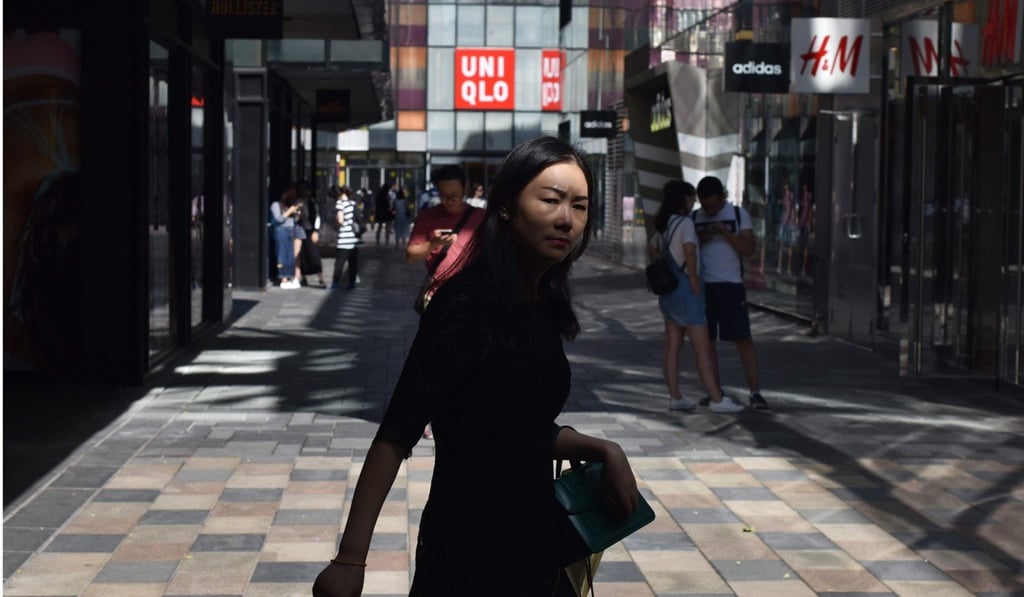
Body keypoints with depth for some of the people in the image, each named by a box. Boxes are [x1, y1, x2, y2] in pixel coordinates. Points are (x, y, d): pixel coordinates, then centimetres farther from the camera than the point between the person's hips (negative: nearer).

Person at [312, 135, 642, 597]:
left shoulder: (545, 307, 5)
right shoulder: (466, 303, -18)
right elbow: (397, 434, -22)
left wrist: (603, 451, -1)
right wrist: (349, 560, -26)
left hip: (535, 537, 8)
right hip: (467, 546, -8)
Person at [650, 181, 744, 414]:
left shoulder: (664, 225, 11)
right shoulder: (685, 222, -15)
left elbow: (652, 249, 28)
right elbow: (689, 249, -32)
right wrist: (694, 277, -22)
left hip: (668, 288, 9)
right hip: (685, 287, -9)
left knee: (672, 346, 9)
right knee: (702, 347, -5)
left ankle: (675, 397, 12)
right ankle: (717, 399, -2)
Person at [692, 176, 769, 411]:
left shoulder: (738, 214, 4)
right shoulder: (694, 219, 10)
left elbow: (749, 248, -4)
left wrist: (725, 232, -15)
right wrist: (699, 241, -9)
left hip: (731, 285, -3)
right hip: (702, 286, 3)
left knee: (743, 338, -8)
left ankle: (755, 392, -8)